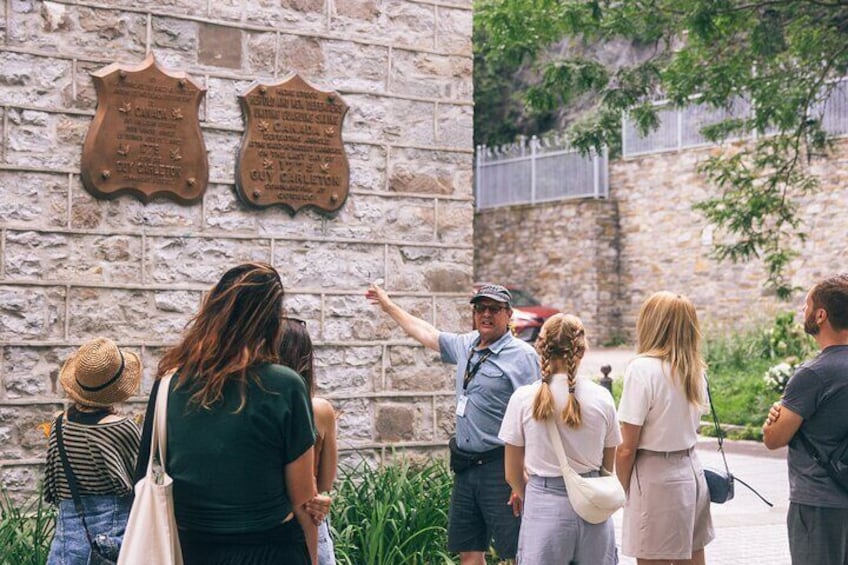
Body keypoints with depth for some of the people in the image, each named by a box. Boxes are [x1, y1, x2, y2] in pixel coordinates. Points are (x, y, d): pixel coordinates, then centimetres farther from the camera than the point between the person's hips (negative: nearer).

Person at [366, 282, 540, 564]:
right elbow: (426, 333, 32)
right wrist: (388, 305, 40)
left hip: (501, 469, -7)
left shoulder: (521, 355, -9)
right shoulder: (466, 346, 13)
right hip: (465, 468, 8)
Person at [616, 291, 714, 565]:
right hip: (691, 472, 7)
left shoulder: (642, 368, -15)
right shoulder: (695, 370, 6)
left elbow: (627, 448, -14)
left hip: (656, 478, -7)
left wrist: (622, 490, -3)